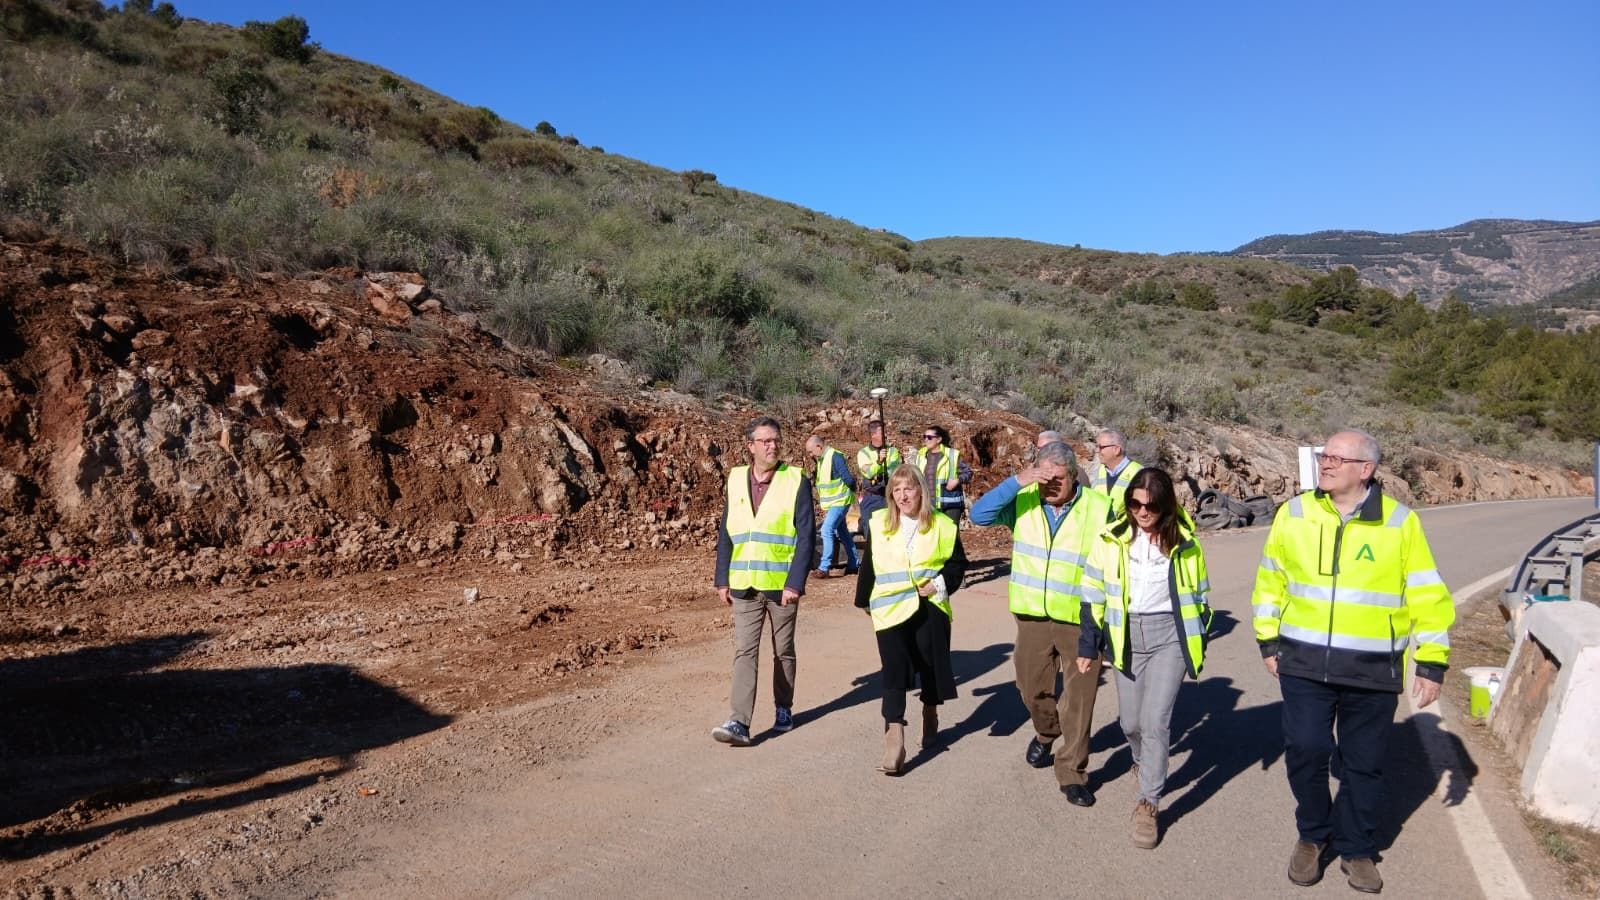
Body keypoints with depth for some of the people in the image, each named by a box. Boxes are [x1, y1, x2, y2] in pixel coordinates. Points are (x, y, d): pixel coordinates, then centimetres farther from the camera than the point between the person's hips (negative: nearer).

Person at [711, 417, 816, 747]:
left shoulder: (797, 481, -5)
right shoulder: (736, 479, 5)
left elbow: (806, 536, -9)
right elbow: (725, 533, 9)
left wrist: (795, 583, -15)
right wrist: (722, 580, 5)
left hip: (781, 584, -2)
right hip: (744, 584, 2)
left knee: (783, 651, 13)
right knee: (744, 652, -2)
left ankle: (784, 709, 30)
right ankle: (740, 723, -3)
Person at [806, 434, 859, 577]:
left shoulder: (835, 456, -19)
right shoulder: (821, 459, 10)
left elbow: (848, 479, -20)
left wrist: (853, 489, -1)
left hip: (839, 501, -9)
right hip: (831, 503, 9)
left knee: (827, 530, -15)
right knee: (842, 532, 14)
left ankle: (824, 567, -12)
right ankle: (853, 564, 22)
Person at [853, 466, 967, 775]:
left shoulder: (941, 525, -1)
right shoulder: (879, 524, 0)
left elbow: (958, 561, 8)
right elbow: (868, 565, 9)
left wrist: (942, 582, -8)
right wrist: (864, 600, 15)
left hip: (931, 607, 1)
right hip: (891, 609, -1)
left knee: (932, 665, 13)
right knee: (894, 672, -9)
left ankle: (930, 716, 42)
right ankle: (894, 742, -11)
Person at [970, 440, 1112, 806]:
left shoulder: (1100, 508, -11)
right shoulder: (1024, 501, -5)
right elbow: (979, 514, -17)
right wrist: (1018, 481, -26)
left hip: (1081, 620, -3)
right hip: (1033, 616, 3)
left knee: (1079, 698, 3)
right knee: (1032, 687, 18)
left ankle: (1072, 773, 19)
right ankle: (1046, 732, 49)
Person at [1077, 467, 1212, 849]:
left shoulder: (1183, 541, -4)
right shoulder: (1112, 539, -4)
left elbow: (1198, 594, 8)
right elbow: (1094, 594, 2)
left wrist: (1199, 643, 10)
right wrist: (1088, 644, 2)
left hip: (1170, 635, -2)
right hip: (1126, 636, 2)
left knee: (1155, 720, -10)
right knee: (1130, 720, 11)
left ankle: (1148, 804, 4)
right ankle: (1145, 761, 45)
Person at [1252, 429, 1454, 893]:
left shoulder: (1400, 522, -4)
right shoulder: (1294, 513, 0)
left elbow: (1429, 598, 0)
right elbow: (1270, 580, 9)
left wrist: (1432, 663, -2)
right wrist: (1269, 640, 8)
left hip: (1373, 670, -1)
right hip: (1304, 663, 1)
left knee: (1363, 764, 11)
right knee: (1304, 751, -2)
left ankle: (1356, 849, 31)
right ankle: (1312, 835, 24)